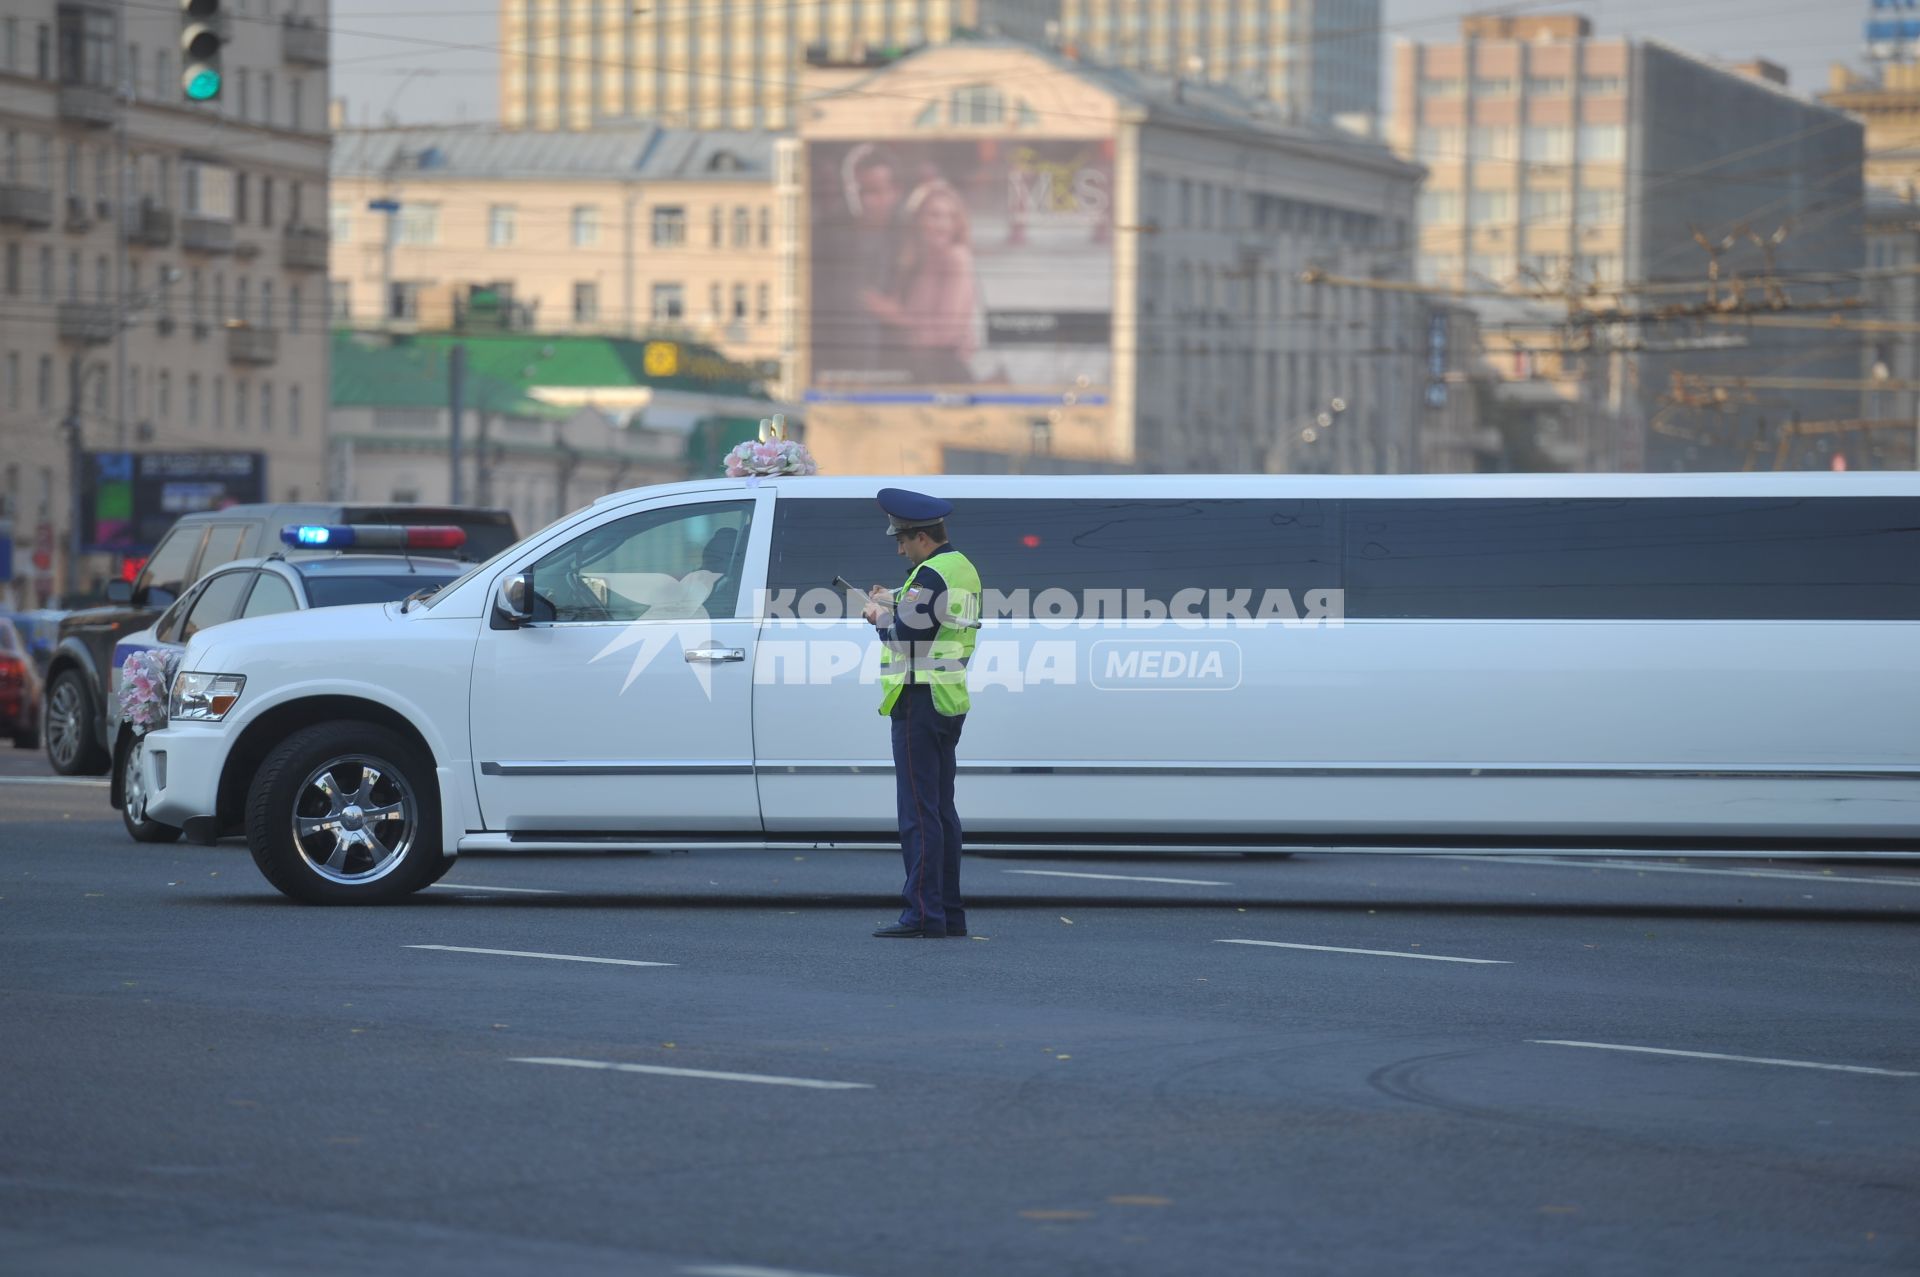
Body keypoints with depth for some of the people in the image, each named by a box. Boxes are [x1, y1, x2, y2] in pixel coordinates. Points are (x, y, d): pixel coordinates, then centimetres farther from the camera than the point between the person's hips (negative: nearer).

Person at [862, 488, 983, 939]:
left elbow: (907, 634, -21)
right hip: (950, 701, 10)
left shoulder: (930, 575, -16)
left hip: (920, 699, -10)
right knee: (941, 808, 14)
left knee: (918, 810, -9)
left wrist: (881, 616, -3)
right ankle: (950, 912, 16)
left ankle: (923, 914, -11)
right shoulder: (962, 569, 15)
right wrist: (894, 603, 14)